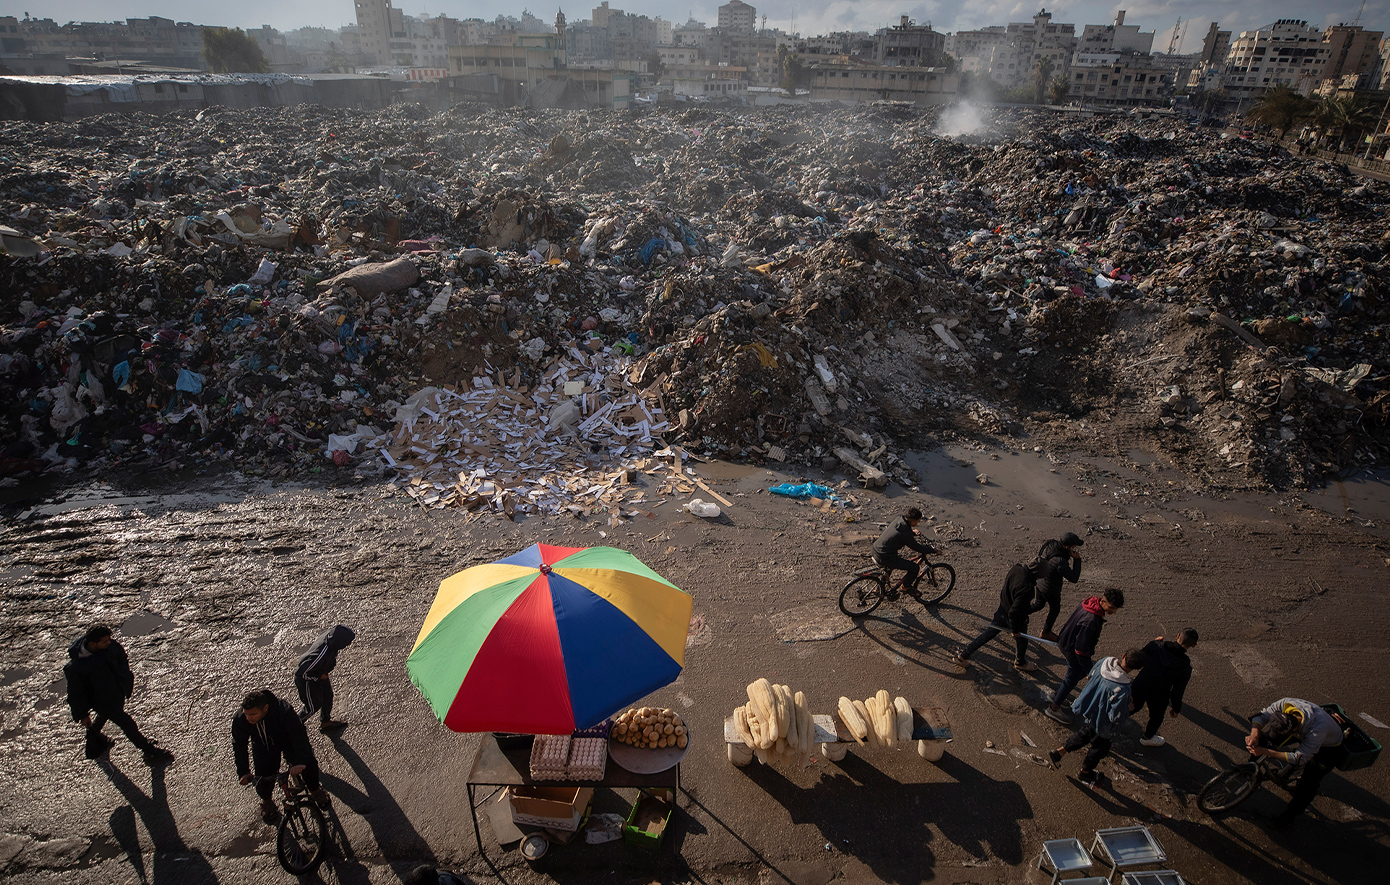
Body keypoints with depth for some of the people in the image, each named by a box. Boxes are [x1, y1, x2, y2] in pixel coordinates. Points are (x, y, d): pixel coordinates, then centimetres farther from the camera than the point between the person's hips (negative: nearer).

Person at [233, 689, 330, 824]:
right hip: (263, 748, 2)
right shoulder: (240, 720, -28)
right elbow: (239, 746, -14)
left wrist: (300, 762, -47)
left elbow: (299, 734, -38)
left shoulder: (284, 710, -40)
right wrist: (243, 772, -18)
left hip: (288, 741, -2)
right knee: (263, 779, -7)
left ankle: (315, 790, 15)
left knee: (309, 765, -16)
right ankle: (266, 801, 28)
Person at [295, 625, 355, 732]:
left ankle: (326, 722, 48)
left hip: (320, 673, 8)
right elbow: (303, 672, -35)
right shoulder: (322, 655, -45)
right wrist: (319, 677, -18)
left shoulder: (331, 634, -24)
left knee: (328, 695, 24)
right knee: (314, 705, 13)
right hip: (306, 680, -8)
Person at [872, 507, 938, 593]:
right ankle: (906, 587, 24)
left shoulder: (898, 522, 3)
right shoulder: (906, 534, -22)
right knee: (914, 568, -4)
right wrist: (933, 550, 0)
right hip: (885, 558, -9)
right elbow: (917, 547, -12)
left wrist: (912, 532, 41)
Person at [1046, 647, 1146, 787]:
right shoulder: (1122, 690, -40)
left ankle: (1058, 752, 39)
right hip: (1100, 722, -6)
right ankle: (1085, 772, 49)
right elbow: (1117, 716, -29)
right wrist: (1129, 708, -11)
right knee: (1101, 747, 25)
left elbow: (1092, 674, 1)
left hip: (1087, 710, 6)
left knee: (1085, 734, 35)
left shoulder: (1105, 661, -22)